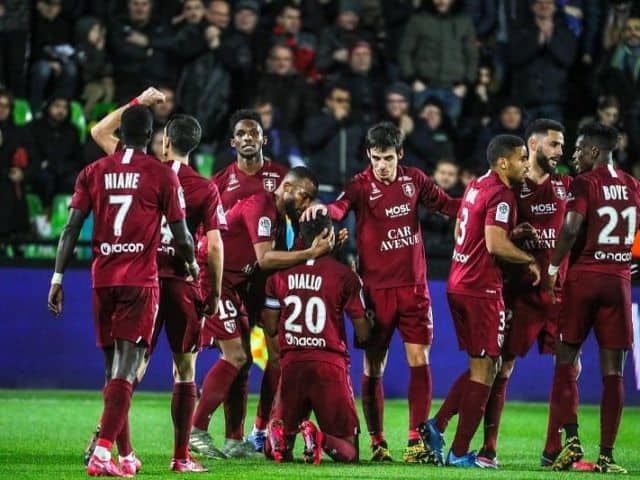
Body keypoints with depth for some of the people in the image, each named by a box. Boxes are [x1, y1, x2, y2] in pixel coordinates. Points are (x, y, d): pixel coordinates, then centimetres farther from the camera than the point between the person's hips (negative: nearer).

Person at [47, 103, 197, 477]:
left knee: (114, 366, 14)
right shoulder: (162, 175, -1)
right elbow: (181, 236, 0)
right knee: (126, 368, -9)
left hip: (103, 279, 4)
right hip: (141, 280, -4)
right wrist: (193, 264, 20)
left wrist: (58, 278, 5)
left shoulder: (94, 172, 7)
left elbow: (71, 228, 2)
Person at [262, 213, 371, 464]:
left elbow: (271, 328, 9)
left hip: (291, 364, 3)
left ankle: (280, 434, -19)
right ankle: (322, 439, -27)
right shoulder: (345, 275, -3)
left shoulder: (280, 273, 6)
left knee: (275, 450, 16)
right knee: (347, 451, 6)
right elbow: (363, 334, -2)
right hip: (330, 366, -3)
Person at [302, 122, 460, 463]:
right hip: (377, 287, -3)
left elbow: (445, 204, 20)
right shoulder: (361, 185, -7)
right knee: (373, 366, 2)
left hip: (413, 284, 3)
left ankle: (416, 439, 0)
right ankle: (377, 442, 11)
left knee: (419, 359, -4)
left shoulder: (414, 180, 5)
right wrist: (325, 209, -49)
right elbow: (341, 207, -27)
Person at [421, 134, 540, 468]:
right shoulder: (501, 195, -15)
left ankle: (437, 425, 9)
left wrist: (511, 233, 16)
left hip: (458, 286, 9)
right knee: (484, 369, -1)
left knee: (480, 366, 18)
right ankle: (459, 453, 0)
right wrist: (530, 261, -9)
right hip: (482, 290, -9)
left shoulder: (475, 187, 14)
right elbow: (495, 245, -24)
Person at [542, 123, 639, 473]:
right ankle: (606, 455, -2)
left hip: (583, 277, -4)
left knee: (566, 361, 8)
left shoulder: (584, 184, -7)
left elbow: (571, 228, -20)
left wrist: (552, 268, -10)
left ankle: (571, 439, -4)